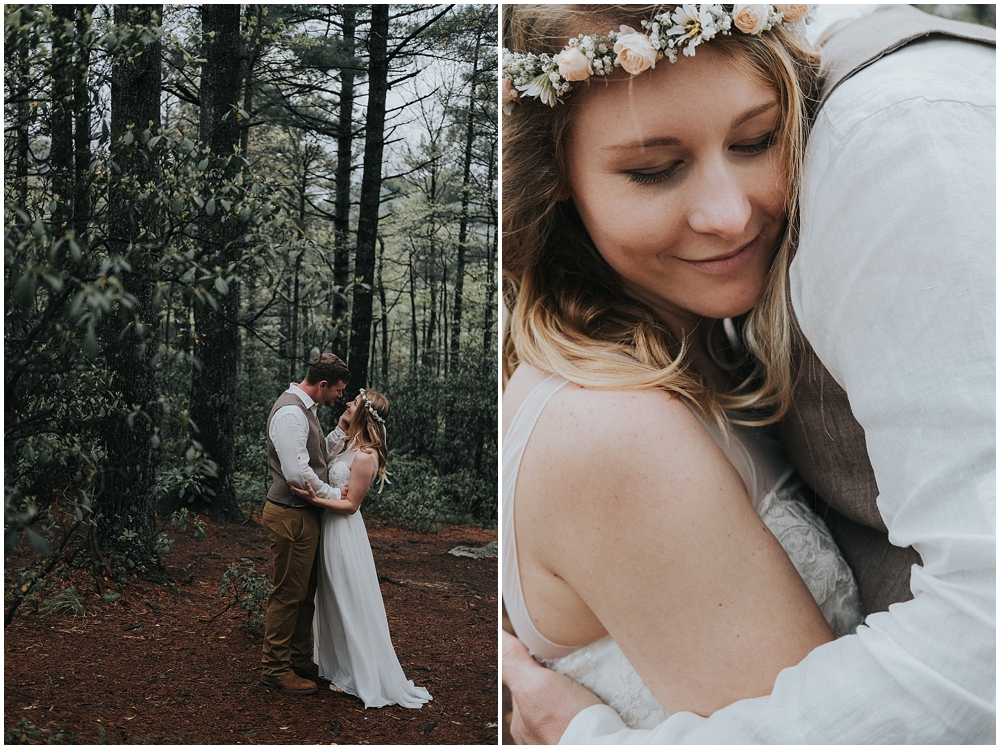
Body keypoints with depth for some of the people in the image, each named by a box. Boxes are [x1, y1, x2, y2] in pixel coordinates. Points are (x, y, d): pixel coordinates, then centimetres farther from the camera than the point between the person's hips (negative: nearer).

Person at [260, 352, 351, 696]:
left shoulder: (304, 408, 13)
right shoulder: (290, 412, -21)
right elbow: (297, 473, -26)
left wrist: (341, 428, 7)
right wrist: (335, 494, -14)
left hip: (304, 515, 11)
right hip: (291, 516, -10)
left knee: (304, 594, 19)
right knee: (288, 594, 2)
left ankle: (301, 662, 31)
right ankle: (275, 668, 15)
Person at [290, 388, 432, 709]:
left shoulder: (365, 457, -21)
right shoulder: (344, 442, 4)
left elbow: (351, 504, -19)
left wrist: (314, 499, -26)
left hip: (344, 531, -9)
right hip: (327, 527, 9)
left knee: (351, 604, 4)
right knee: (331, 600, 20)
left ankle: (358, 675, 18)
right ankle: (336, 664, 37)